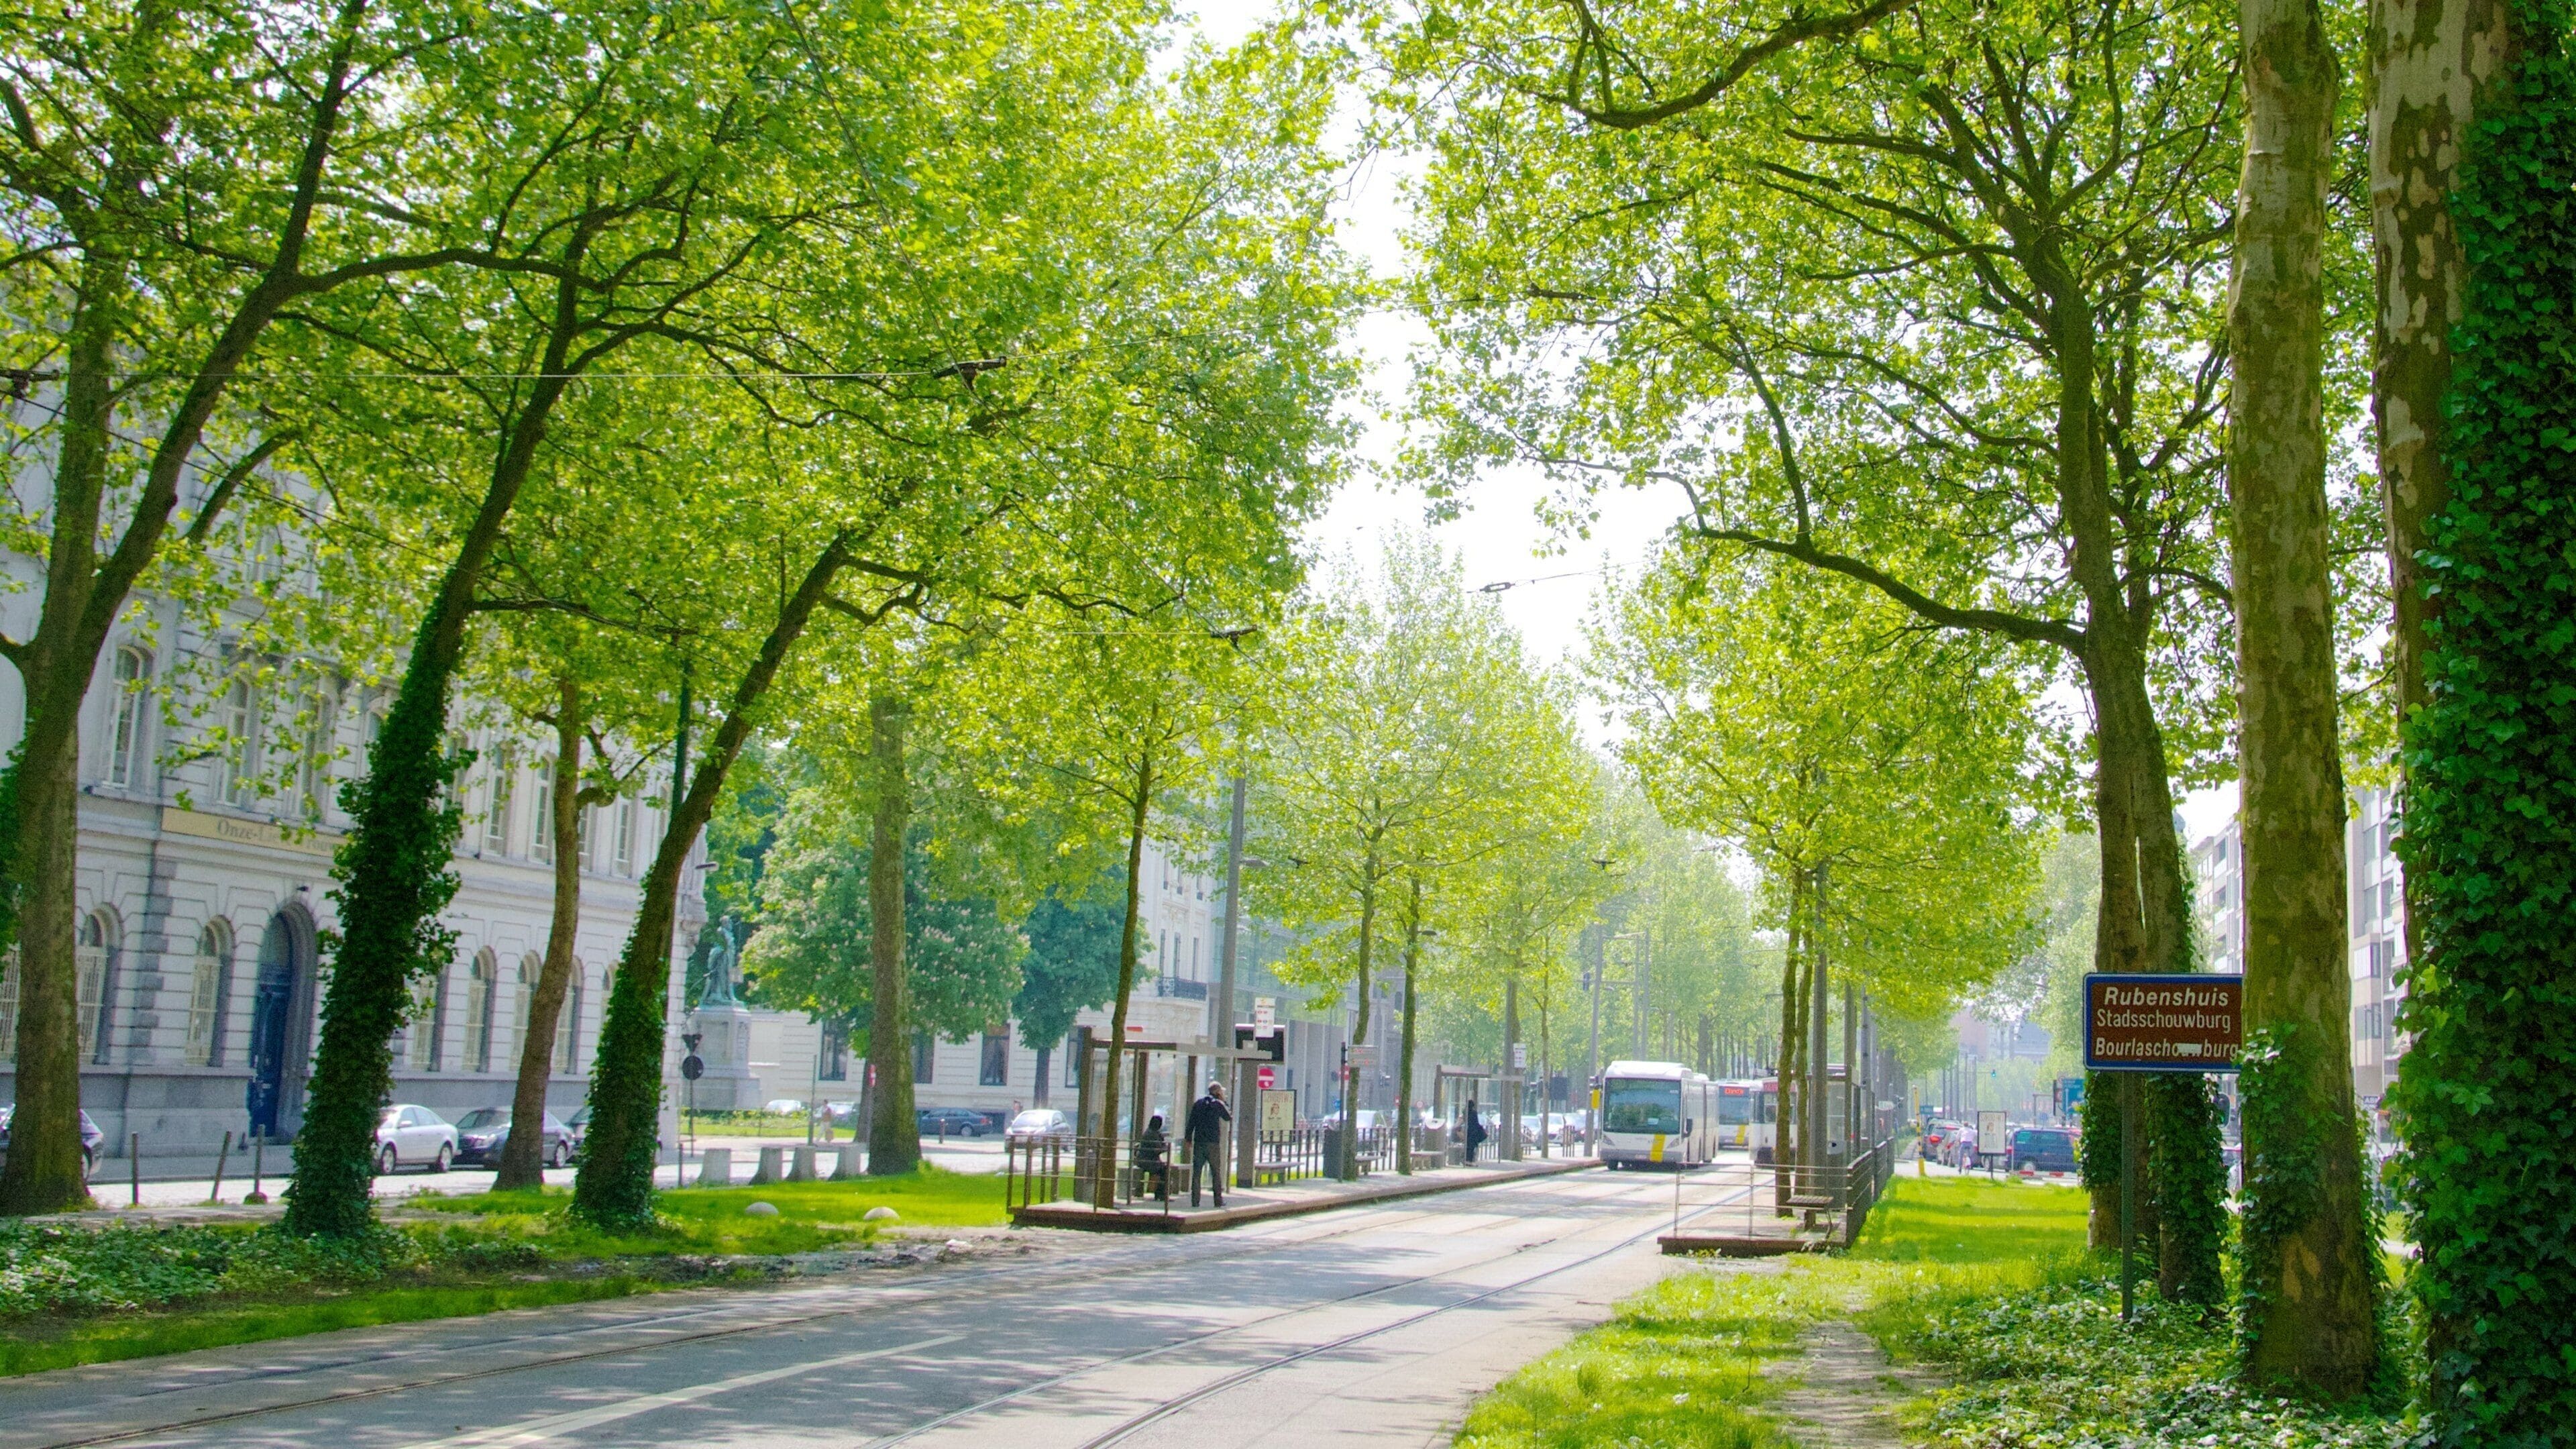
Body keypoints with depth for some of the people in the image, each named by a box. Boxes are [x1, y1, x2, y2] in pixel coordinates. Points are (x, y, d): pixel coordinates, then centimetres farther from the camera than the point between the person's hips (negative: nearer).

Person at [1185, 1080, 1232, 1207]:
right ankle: (1218, 1200, 4)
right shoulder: (1218, 1105, -2)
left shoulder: (1198, 1103, 9)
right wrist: (1224, 1102, 26)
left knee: (1196, 1172, 3)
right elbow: (1228, 1118, 13)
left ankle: (1195, 1201, -1)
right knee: (1216, 1173, 5)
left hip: (1198, 1143, 3)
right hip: (1213, 1144, -3)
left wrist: (1189, 1140, 12)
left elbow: (1191, 1123, 7)